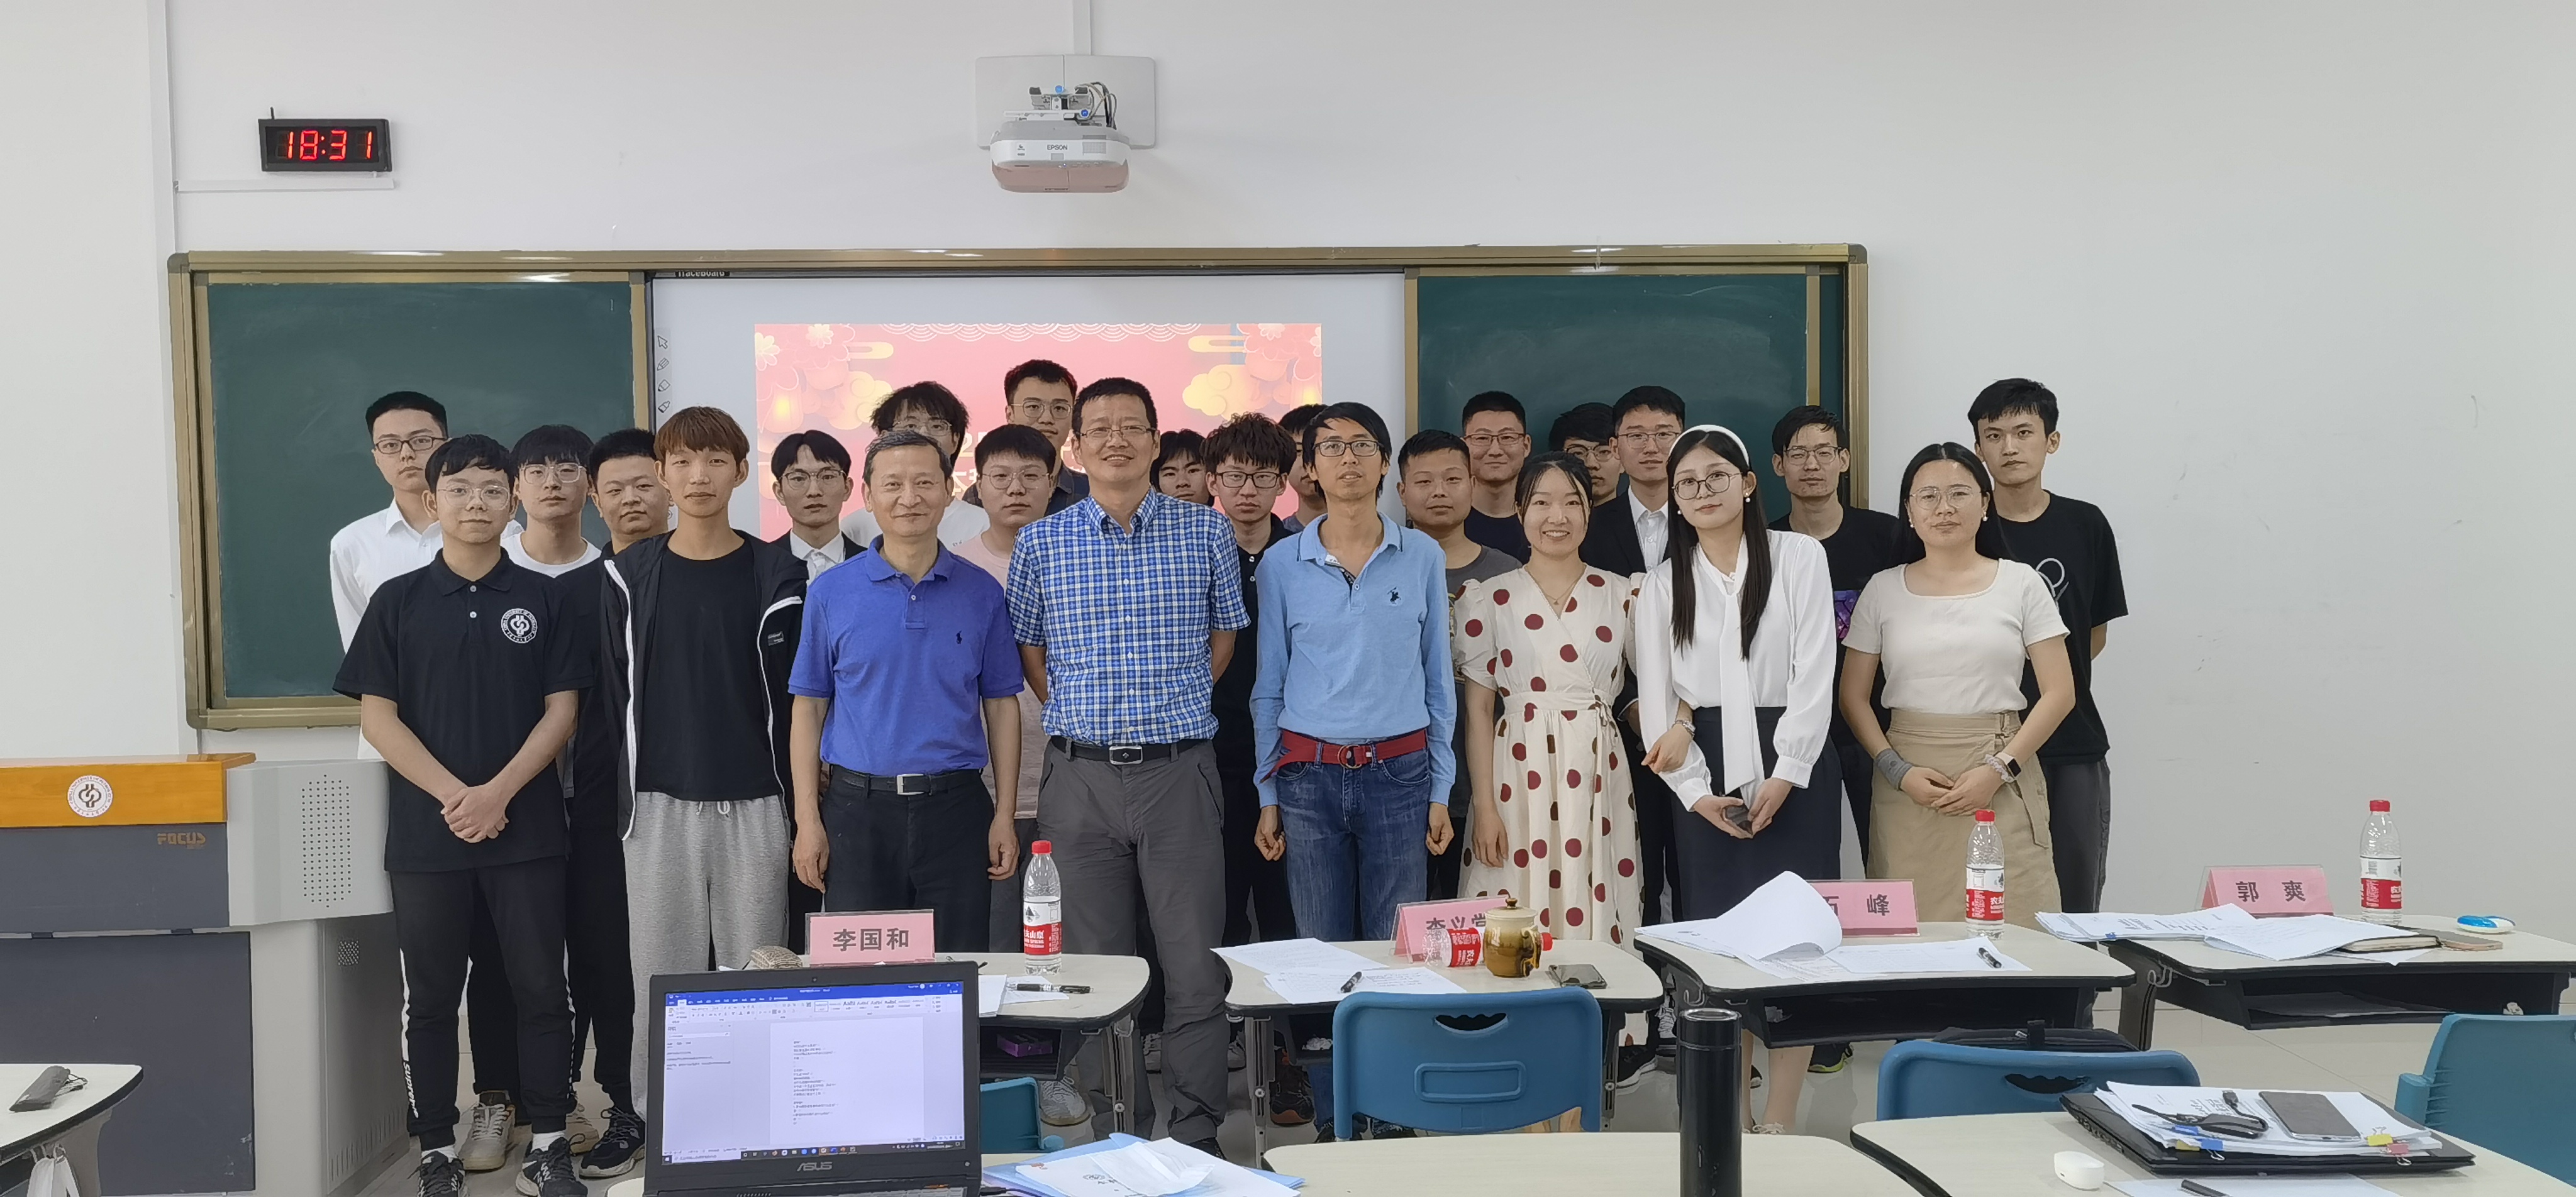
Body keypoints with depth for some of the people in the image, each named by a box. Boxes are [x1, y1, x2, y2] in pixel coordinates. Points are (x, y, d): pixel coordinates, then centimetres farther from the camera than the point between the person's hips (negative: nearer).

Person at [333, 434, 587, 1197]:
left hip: (528, 831, 0)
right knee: (430, 999, 7)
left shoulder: (541, 598, 4)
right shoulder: (397, 601, 3)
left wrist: (499, 793, -12)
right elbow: (377, 718, -1)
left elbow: (561, 709, 1)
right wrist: (454, 795, -12)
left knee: (541, 989, 3)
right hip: (426, 836, 0)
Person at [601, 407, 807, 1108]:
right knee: (662, 972, 4)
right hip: (659, 805, 1)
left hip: (753, 804, -1)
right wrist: (622, 798, 3)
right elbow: (615, 695, 7)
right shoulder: (630, 577, 6)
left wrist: (795, 800, -1)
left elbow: (792, 695, 3)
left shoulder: (775, 576, 2)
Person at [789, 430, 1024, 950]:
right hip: (859, 808, 0)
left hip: (956, 808, 1)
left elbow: (1001, 707, 6)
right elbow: (809, 710, 4)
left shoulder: (982, 593, 5)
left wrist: (1005, 815, 0)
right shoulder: (831, 594, 3)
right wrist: (808, 819, -2)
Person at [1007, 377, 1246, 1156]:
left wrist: (1177, 704, 6)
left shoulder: (1205, 532, 3)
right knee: (1098, 965, 7)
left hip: (1179, 770, -1)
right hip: (1081, 776, 1)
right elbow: (1027, 646, 14)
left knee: (1197, 964, -2)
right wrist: (1077, 714, 5)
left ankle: (1196, 1132, 9)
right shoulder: (1040, 544, 4)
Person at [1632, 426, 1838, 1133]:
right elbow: (1656, 699, 4)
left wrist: (1784, 777, -12)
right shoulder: (1661, 583, 8)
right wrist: (1697, 791, -7)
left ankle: (1780, 1120, 4)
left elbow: (1815, 674, -4)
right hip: (1708, 774, 2)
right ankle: (1731, 1112, 13)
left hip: (1792, 763, -1)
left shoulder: (1799, 557, 2)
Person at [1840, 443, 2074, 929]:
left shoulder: (2021, 584, 5)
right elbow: (1853, 696, 7)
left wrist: (1998, 770, -9)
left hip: (2003, 786, -1)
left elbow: (2059, 693, 1)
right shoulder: (1883, 591, 8)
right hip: (1909, 787, 1)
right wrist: (1898, 770, -7)